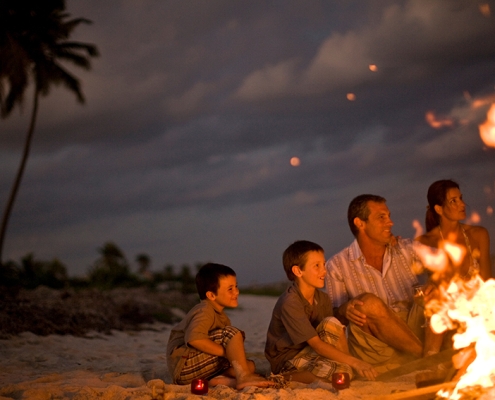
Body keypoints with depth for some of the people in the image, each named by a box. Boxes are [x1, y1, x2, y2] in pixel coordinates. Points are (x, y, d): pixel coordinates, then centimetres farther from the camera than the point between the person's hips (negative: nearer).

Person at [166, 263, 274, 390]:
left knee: (250, 365, 0)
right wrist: (227, 352, -25)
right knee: (232, 333, -21)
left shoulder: (221, 316, 20)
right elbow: (194, 339, -32)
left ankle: (221, 380, -26)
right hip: (184, 366, -10)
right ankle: (244, 378, -29)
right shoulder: (205, 311, -13)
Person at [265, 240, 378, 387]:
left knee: (331, 323, -19)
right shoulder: (289, 303, -24)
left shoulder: (323, 299, 1)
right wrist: (354, 362, -34)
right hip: (286, 361, -8)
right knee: (343, 372, -31)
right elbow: (317, 344, -28)